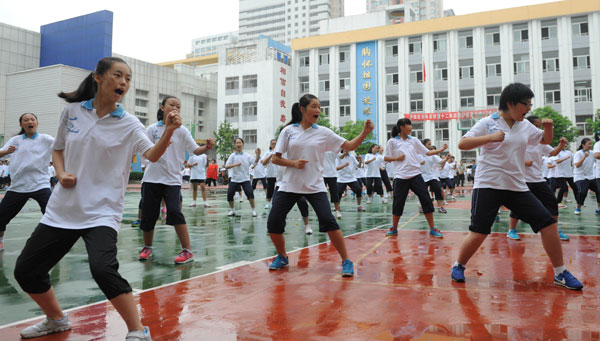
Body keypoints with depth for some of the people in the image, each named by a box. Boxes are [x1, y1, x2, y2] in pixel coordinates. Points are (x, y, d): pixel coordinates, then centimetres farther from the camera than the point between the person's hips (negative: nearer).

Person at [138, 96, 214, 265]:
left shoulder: (181, 131, 2)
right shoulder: (152, 129, 4)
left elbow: (196, 150, -7)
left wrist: (207, 147, -26)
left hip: (172, 179, -2)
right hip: (151, 178, 2)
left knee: (174, 211, -19)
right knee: (148, 214, 6)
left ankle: (187, 251, -9)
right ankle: (147, 247, 30)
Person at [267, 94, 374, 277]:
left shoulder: (323, 132, 2)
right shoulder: (288, 131, 2)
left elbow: (350, 146, 1)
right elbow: (275, 159, 3)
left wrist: (364, 132, -14)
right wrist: (293, 163, -14)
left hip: (315, 186, -1)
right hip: (289, 186, 1)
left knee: (329, 221, -16)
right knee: (273, 222, -3)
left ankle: (346, 261, -1)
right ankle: (282, 257, 23)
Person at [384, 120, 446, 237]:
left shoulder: (414, 140, 10)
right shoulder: (392, 141, 2)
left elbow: (427, 152, 9)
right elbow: (386, 158, 7)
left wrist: (441, 149, -3)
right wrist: (397, 158, -9)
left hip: (415, 175, 3)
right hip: (400, 177, -2)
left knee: (426, 200, -3)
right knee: (398, 203, 1)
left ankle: (432, 229, 6)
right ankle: (394, 228, 20)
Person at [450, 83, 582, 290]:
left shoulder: (525, 126, 11)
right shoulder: (488, 123, -5)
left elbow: (546, 140, 27)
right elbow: (462, 144, -13)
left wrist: (548, 126, 5)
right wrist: (490, 137, -26)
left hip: (517, 187, 6)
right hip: (488, 186, -5)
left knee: (548, 224, 0)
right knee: (479, 232, -10)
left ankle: (560, 274, 15)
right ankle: (458, 266, 15)